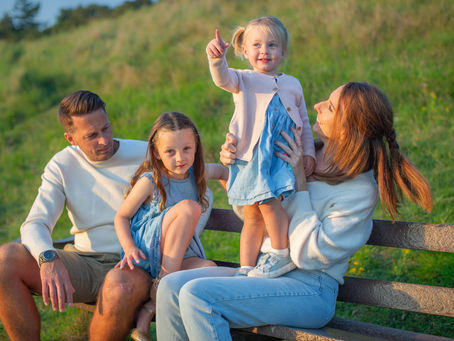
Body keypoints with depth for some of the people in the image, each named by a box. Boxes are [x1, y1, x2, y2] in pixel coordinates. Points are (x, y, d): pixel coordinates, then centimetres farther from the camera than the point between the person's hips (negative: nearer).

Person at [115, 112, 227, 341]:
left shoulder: (198, 173, 3)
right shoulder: (150, 181, -10)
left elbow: (220, 170, 25)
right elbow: (121, 217, -4)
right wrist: (130, 248, -20)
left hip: (181, 256, 5)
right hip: (146, 251, -5)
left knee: (209, 270, -29)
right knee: (189, 207, -26)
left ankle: (148, 313, -20)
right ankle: (166, 278, -21)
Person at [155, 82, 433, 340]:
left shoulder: (360, 191, -13)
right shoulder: (304, 155, 8)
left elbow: (309, 255, -20)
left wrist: (300, 180, -17)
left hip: (309, 290, -7)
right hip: (262, 272, 7)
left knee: (197, 295, -25)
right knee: (172, 286, -11)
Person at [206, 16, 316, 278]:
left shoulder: (292, 85, 16)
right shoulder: (243, 80, 7)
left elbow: (304, 123, 22)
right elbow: (223, 79, -17)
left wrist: (309, 152, 9)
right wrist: (217, 59, -38)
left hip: (282, 158, 0)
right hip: (251, 158, 0)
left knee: (269, 200, -22)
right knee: (252, 215, 3)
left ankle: (283, 255, -7)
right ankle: (246, 269, 12)